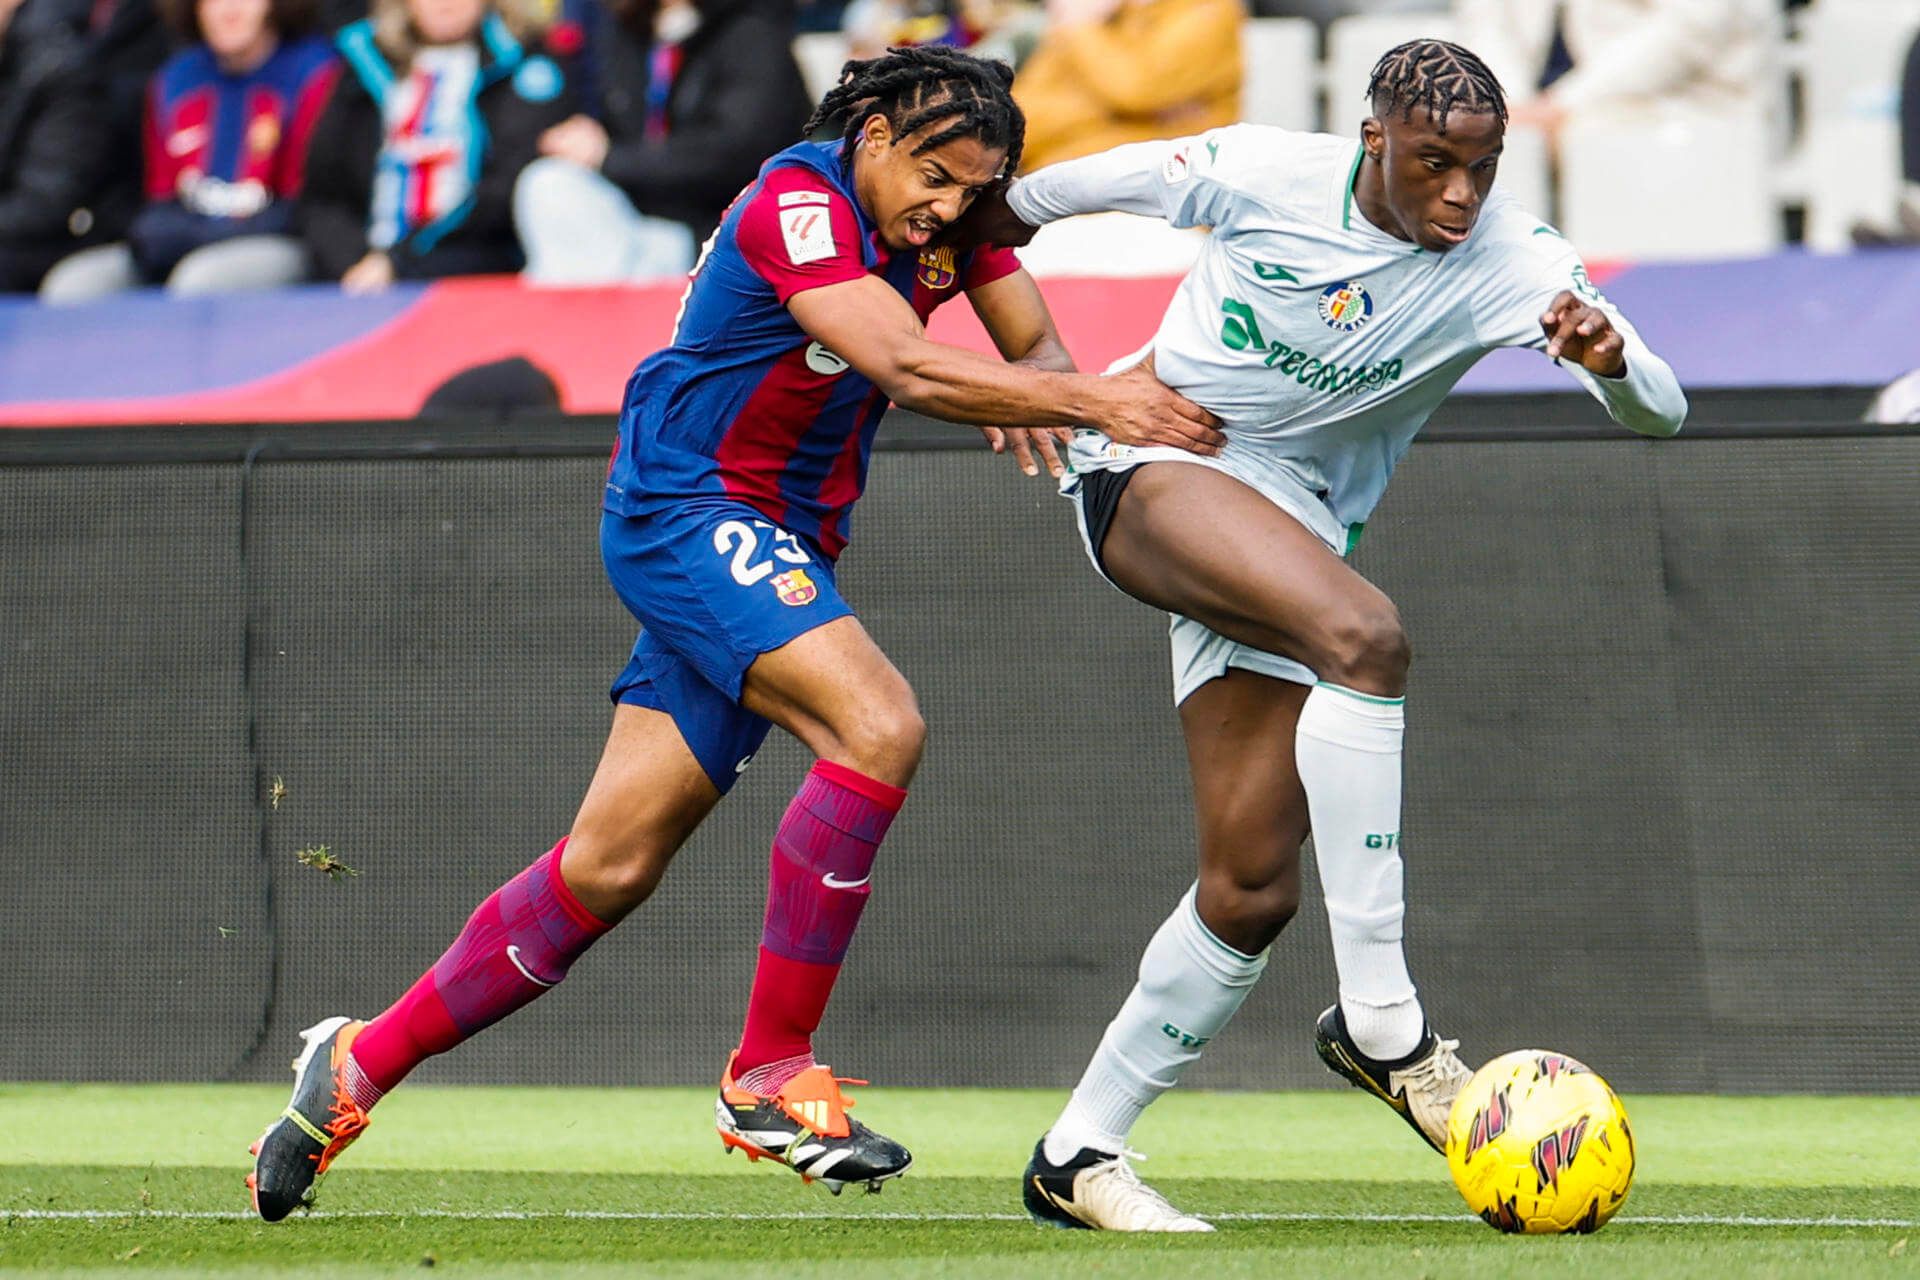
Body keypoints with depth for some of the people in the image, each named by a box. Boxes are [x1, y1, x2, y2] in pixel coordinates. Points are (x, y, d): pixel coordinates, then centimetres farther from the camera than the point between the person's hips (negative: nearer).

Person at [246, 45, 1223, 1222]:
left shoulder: (951, 221, 6)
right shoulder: (797, 205, -19)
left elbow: (1037, 346, 9)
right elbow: (907, 365, -29)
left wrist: (1037, 394, -16)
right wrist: (1095, 401, -33)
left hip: (783, 550, 8)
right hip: (686, 514, -8)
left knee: (610, 869, 4)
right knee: (880, 728, -27)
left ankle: (362, 1065, 15)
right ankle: (769, 1076, -21)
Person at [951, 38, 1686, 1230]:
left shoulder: (1512, 262, -11)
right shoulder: (1265, 173, -14)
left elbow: (1663, 411, -18)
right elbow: (1098, 180, 5)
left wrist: (1612, 360, -41)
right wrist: (985, 225, 21)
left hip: (1294, 532, 4)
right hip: (1151, 471, -4)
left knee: (1254, 889, -4)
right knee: (1365, 633, -33)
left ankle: (1079, 1154, 11)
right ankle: (1380, 1019, -34)